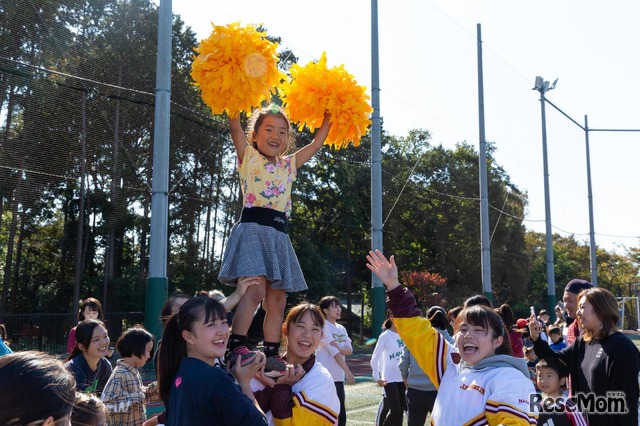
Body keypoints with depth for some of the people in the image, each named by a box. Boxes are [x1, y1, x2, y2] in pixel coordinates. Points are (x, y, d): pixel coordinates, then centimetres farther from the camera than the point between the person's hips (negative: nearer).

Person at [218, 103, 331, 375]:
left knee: (277, 300, 5)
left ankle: (272, 355, 12)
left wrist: (328, 115, 26)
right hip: (253, 228, -6)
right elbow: (235, 126, -5)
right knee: (255, 289, -23)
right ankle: (236, 348, -22)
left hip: (279, 235, 6)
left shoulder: (288, 165, 21)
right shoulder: (249, 158, 7)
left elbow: (316, 143, 28)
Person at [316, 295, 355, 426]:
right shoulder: (324, 326, -10)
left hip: (338, 377, 8)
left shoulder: (341, 328, 14)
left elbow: (350, 350, 4)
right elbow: (333, 352, -17)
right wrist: (347, 371, -21)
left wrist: (338, 348, -17)